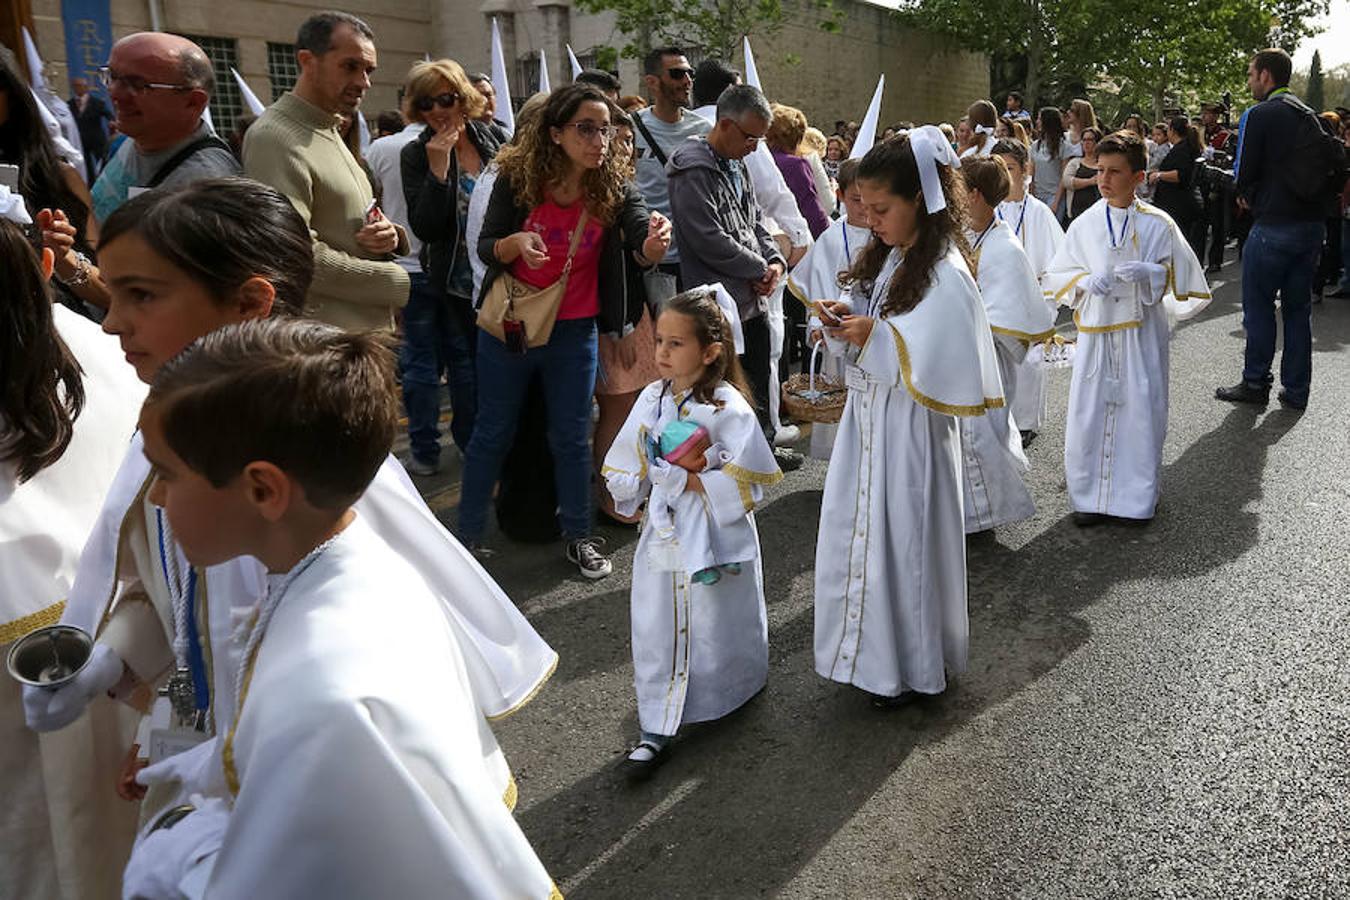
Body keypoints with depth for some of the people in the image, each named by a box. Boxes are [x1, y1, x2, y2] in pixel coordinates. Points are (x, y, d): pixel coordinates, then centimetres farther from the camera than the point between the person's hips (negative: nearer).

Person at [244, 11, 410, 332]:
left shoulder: (330, 131, 17)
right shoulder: (274, 137, -14)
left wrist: (391, 234, -2)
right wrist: (395, 281, -15)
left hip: (369, 329, 9)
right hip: (323, 339, -9)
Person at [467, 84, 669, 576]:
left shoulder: (614, 187, -9)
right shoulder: (516, 177, -13)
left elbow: (643, 243, -23)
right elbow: (485, 248, -8)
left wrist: (654, 244, -47)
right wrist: (515, 243, -30)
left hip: (574, 331, 1)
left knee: (571, 436, 10)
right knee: (493, 432, 10)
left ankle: (578, 535, 25)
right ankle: (468, 534, 24)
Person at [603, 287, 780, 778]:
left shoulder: (729, 408, -15)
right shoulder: (651, 399, 0)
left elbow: (748, 483, -18)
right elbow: (621, 469, 5)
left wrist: (692, 483, -20)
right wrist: (637, 483, -15)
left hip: (716, 542, -4)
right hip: (662, 536, 5)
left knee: (716, 631, 12)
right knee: (655, 631, 7)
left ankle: (723, 702, 39)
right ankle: (655, 729, 18)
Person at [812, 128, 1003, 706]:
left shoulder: (946, 276, -18)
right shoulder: (887, 257, 8)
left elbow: (940, 365, -23)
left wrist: (876, 338, -24)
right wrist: (846, 320, -4)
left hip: (910, 428, -8)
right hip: (867, 418, 8)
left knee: (902, 539, 4)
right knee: (856, 532, 15)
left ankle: (910, 665, 24)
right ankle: (867, 647, 33)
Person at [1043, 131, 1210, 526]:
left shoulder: (1158, 224, -2)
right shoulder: (1084, 224, 3)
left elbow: (1180, 275, 2)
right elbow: (1058, 275, 7)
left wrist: (1150, 273, -17)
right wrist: (1086, 281, -13)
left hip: (1142, 333, -1)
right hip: (1096, 332, 1)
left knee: (1141, 412, 4)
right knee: (1089, 412, 1)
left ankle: (1137, 496, 20)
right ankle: (1091, 496, 15)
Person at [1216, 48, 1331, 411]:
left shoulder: (1258, 115, -8)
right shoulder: (1308, 115, 13)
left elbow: (1245, 173, -9)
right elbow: (1327, 167, 17)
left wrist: (1248, 197, 13)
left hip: (1274, 226, -7)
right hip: (1312, 222, 7)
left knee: (1258, 306, 4)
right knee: (1298, 308, 11)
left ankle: (1255, 383, 10)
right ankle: (1296, 391, 15)